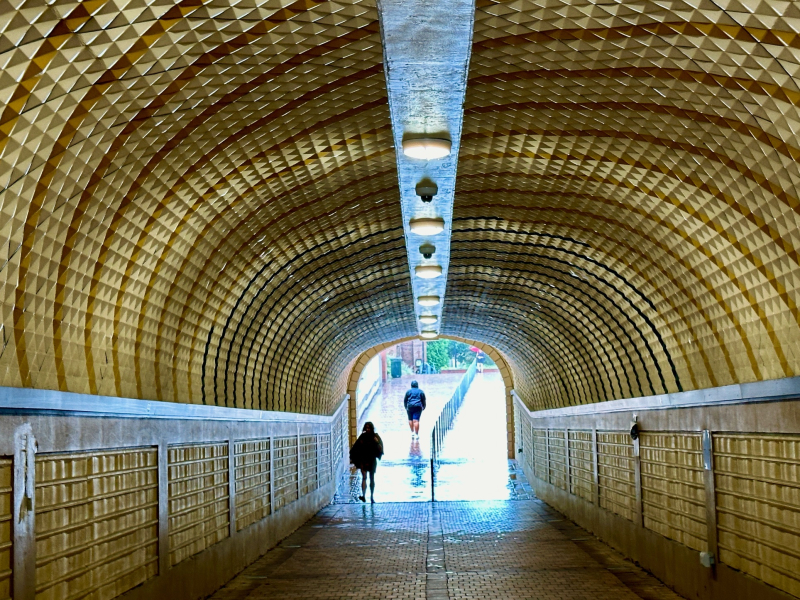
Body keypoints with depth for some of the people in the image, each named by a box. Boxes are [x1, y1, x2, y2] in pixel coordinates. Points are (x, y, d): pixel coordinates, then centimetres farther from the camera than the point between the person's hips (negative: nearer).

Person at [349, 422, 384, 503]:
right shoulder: (363, 436, 0)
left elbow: (380, 448, -6)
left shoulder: (375, 436, -1)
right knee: (364, 477, -13)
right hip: (363, 460, -1)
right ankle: (363, 495, -23)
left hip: (372, 460, 1)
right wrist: (352, 458, -1)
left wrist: (377, 442, -24)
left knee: (372, 478, 10)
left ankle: (372, 496, 20)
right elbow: (356, 447, 3)